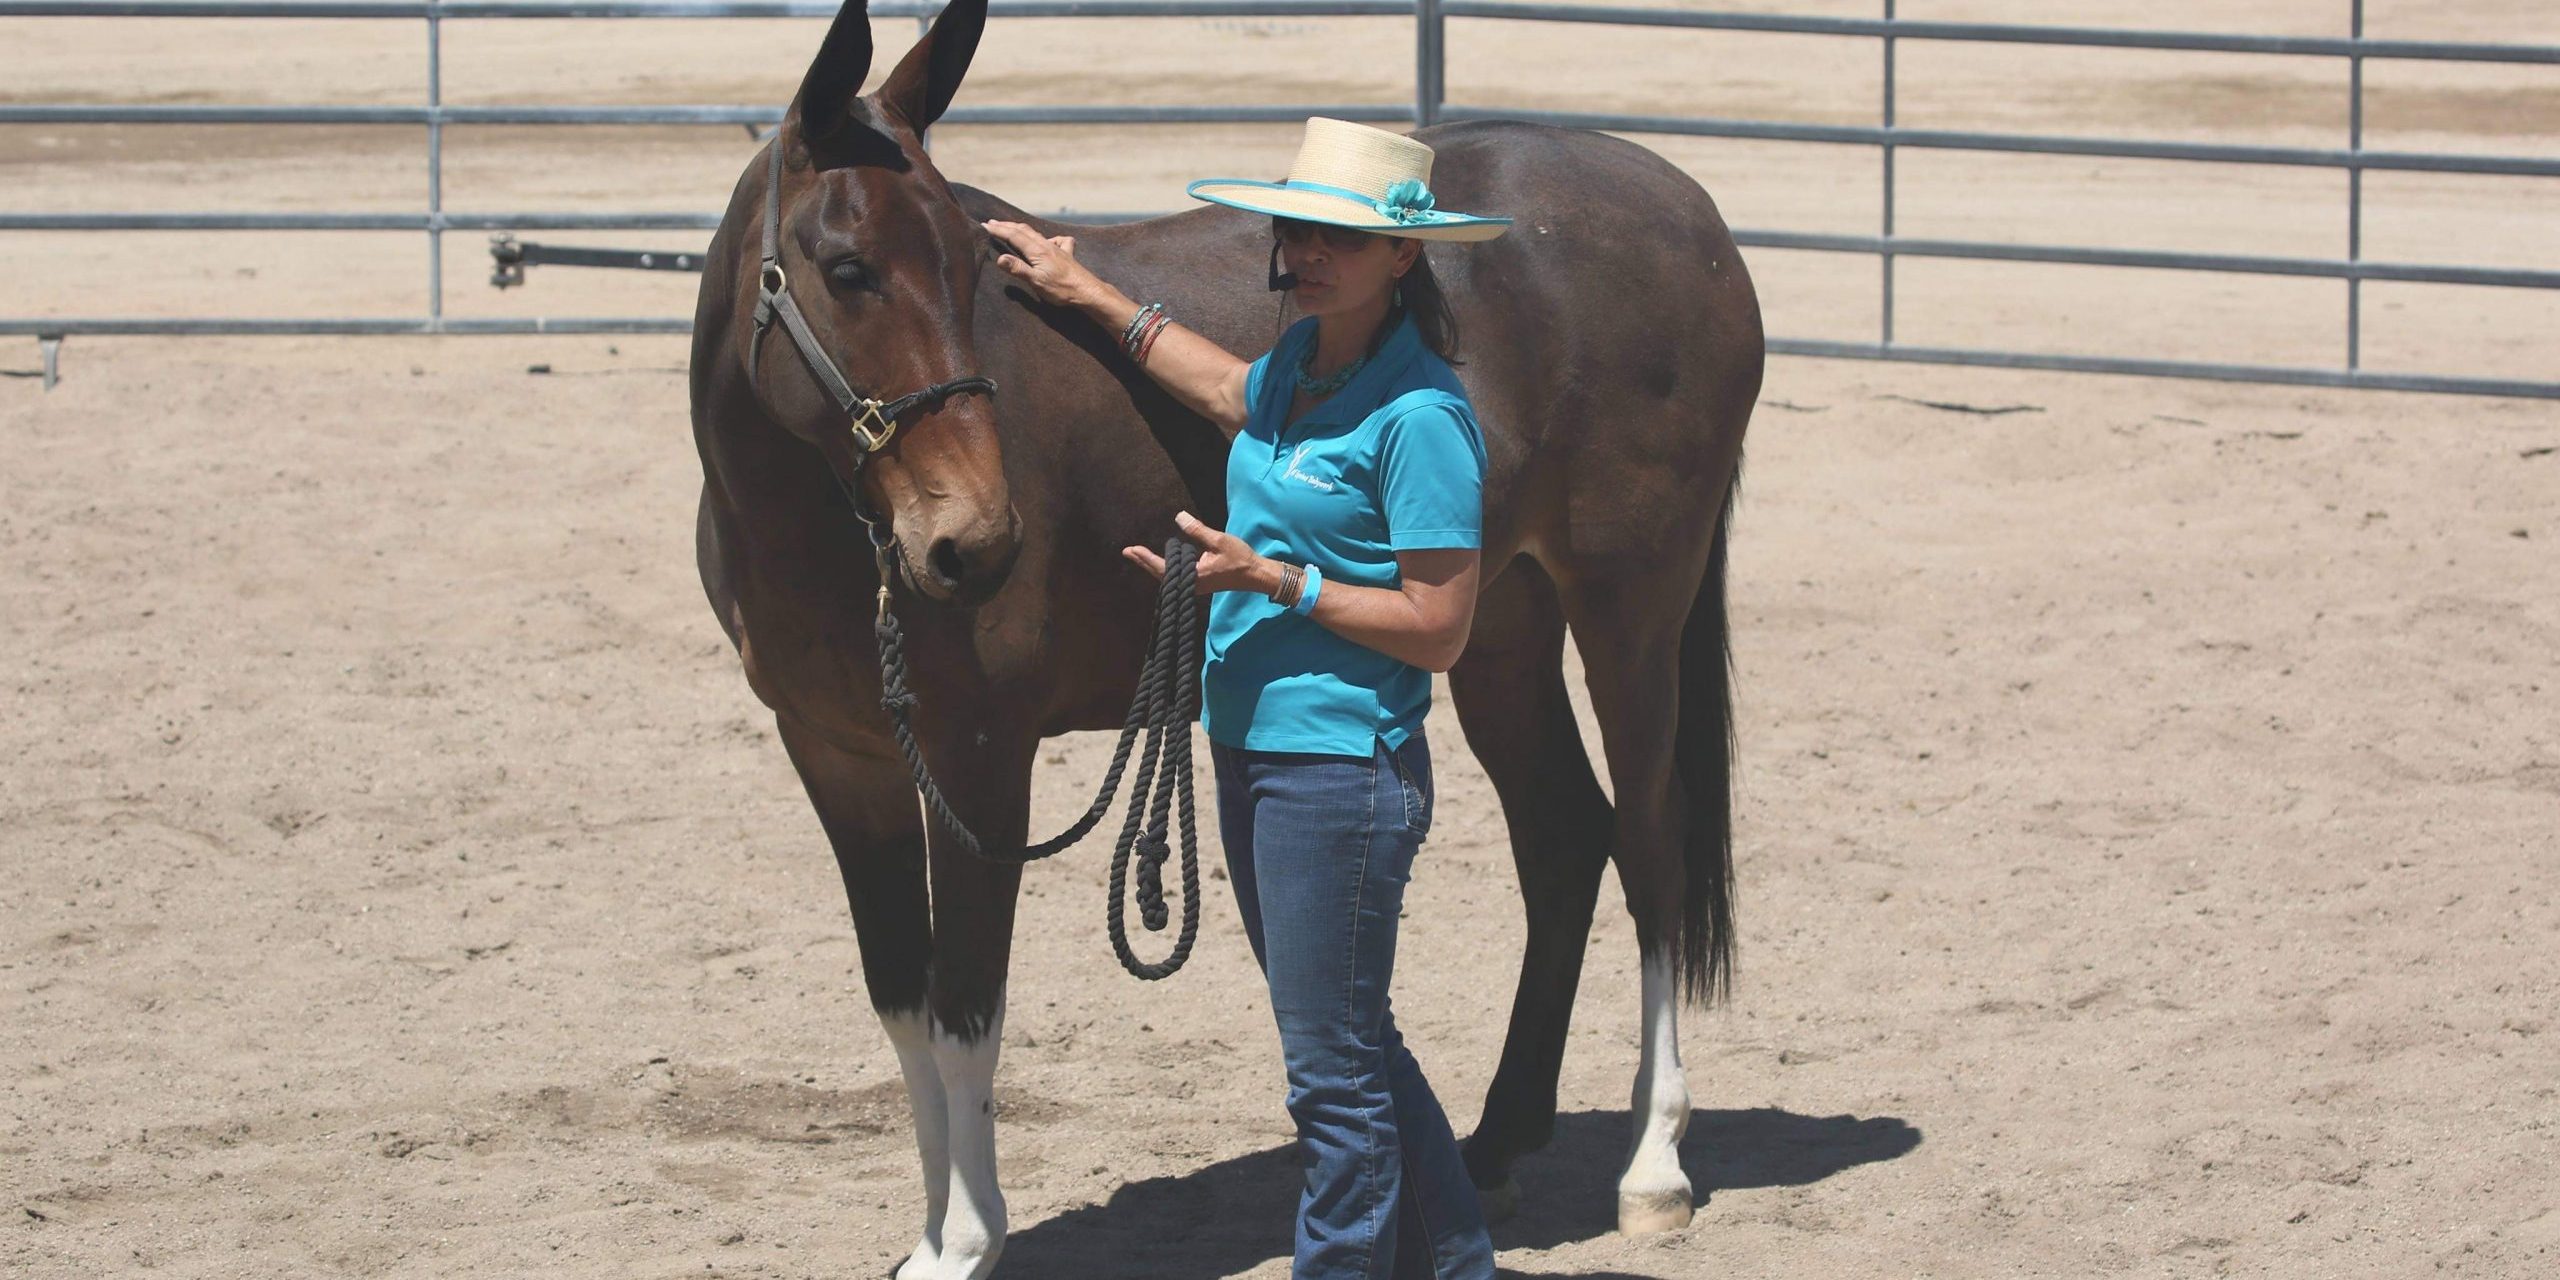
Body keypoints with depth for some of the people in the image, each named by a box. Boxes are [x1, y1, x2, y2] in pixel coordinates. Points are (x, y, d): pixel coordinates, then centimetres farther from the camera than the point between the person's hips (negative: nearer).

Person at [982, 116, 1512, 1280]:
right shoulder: (1302, 361, 6)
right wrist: (1093, 299, 35)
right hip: (1251, 747, 10)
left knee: (1333, 1073, -1)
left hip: (1342, 768, -10)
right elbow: (1234, 394, 32)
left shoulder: (1420, 416, -19)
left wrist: (1274, 579, -21)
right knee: (1350, 1048, 19)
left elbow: (1437, 630, -20)